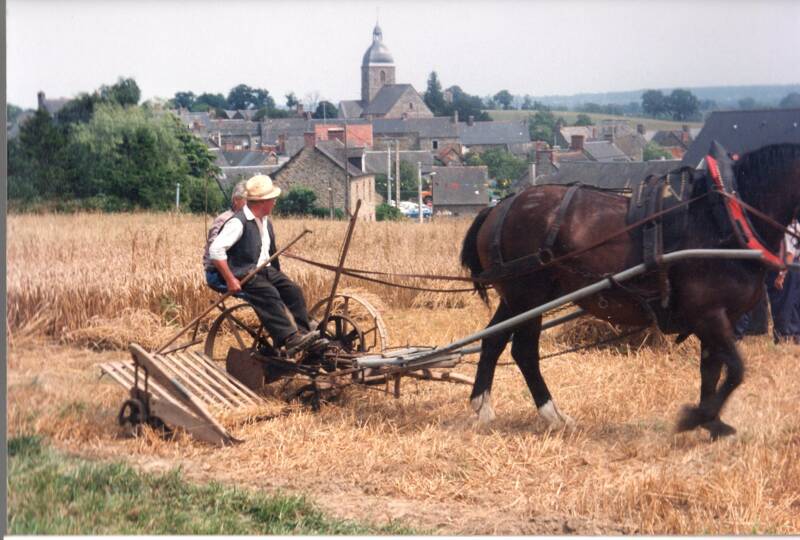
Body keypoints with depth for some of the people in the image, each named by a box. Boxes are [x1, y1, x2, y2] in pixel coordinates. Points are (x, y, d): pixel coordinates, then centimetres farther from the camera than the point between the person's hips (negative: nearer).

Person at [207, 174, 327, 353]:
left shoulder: (265, 222, 14)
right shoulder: (238, 222, -16)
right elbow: (215, 250, -25)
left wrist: (275, 271, 13)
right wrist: (230, 280, -25)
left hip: (264, 269, 9)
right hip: (243, 274, -9)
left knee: (293, 290, -10)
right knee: (269, 293, -30)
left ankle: (303, 334, -14)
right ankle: (289, 338, -36)